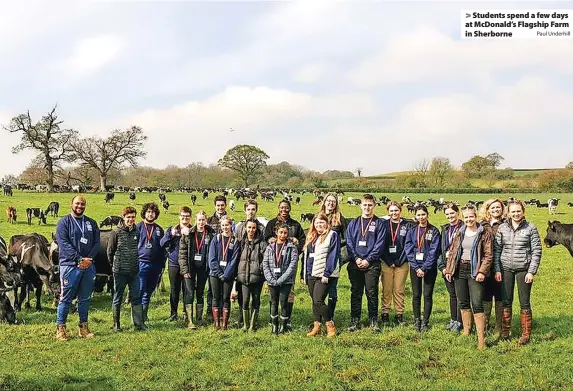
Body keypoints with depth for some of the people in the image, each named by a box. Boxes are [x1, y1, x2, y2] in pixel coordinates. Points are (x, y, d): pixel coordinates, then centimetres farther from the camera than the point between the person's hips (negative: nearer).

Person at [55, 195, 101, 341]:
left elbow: (97, 242, 7)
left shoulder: (92, 223, 13)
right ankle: (61, 328, 5)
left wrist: (89, 258, -10)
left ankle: (83, 327, 18)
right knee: (66, 298, -2)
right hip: (70, 265, -4)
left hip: (88, 265, 4)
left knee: (85, 298, 10)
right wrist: (79, 259, -17)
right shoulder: (64, 222, -1)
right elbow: (64, 243, -11)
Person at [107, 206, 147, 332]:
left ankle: (139, 323, 7)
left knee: (136, 297, 3)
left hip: (134, 271, 3)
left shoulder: (137, 232, 5)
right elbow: (110, 251, 0)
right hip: (120, 271, -3)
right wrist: (114, 265, 6)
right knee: (117, 298, 7)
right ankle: (116, 324, 15)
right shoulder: (116, 232, -6)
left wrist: (135, 263, 9)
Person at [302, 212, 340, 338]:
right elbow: (306, 256, 19)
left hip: (325, 275, -7)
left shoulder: (332, 235, -6)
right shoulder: (312, 237, 17)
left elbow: (332, 256, -13)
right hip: (312, 275, 7)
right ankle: (316, 326, 17)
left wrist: (326, 274, -19)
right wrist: (305, 275, 14)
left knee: (318, 301, -12)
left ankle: (330, 326, 0)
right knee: (314, 301, 10)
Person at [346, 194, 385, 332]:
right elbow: (349, 243, 5)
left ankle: (373, 321, 9)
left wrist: (368, 260, -11)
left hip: (372, 264, -2)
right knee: (355, 293, 5)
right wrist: (356, 259, -8)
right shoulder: (353, 223, 11)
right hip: (355, 264, 2)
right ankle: (355, 321, 11)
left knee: (372, 293, 0)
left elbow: (379, 244, -3)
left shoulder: (379, 223, 4)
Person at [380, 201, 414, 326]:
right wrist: (389, 262, -5)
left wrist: (400, 261, -6)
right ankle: (385, 315, 7)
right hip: (387, 263, 0)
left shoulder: (407, 225, 3)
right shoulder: (383, 225, 4)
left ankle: (399, 315, 11)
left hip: (402, 263, 0)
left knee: (399, 291, 3)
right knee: (386, 290, 1)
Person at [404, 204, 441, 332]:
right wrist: (416, 268, -10)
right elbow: (409, 250, 0)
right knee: (416, 295, 5)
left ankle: (425, 321, 7)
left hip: (429, 267, -2)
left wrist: (424, 268, -14)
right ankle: (416, 320, 14)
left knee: (428, 295, 1)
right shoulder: (411, 231, 5)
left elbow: (434, 251, -8)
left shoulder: (434, 231, -2)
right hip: (415, 267, 2)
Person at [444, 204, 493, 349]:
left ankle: (481, 339, -10)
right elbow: (451, 252, 13)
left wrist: (482, 271, -16)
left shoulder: (484, 233, -3)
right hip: (460, 270, 5)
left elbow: (489, 255, -7)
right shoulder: (459, 232, 11)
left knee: (477, 305, -10)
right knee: (463, 303, 12)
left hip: (475, 271, -5)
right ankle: (466, 331, 25)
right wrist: (448, 269, 5)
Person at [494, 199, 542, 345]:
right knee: (506, 302, 9)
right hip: (506, 269, 2)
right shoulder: (502, 228, 4)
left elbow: (536, 251, -4)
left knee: (524, 303, 4)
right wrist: (497, 270, -1)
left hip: (523, 270, -2)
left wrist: (531, 272, -10)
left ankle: (526, 334, 13)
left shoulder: (531, 228, -4)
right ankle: (505, 332, 20)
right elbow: (497, 250, 6)